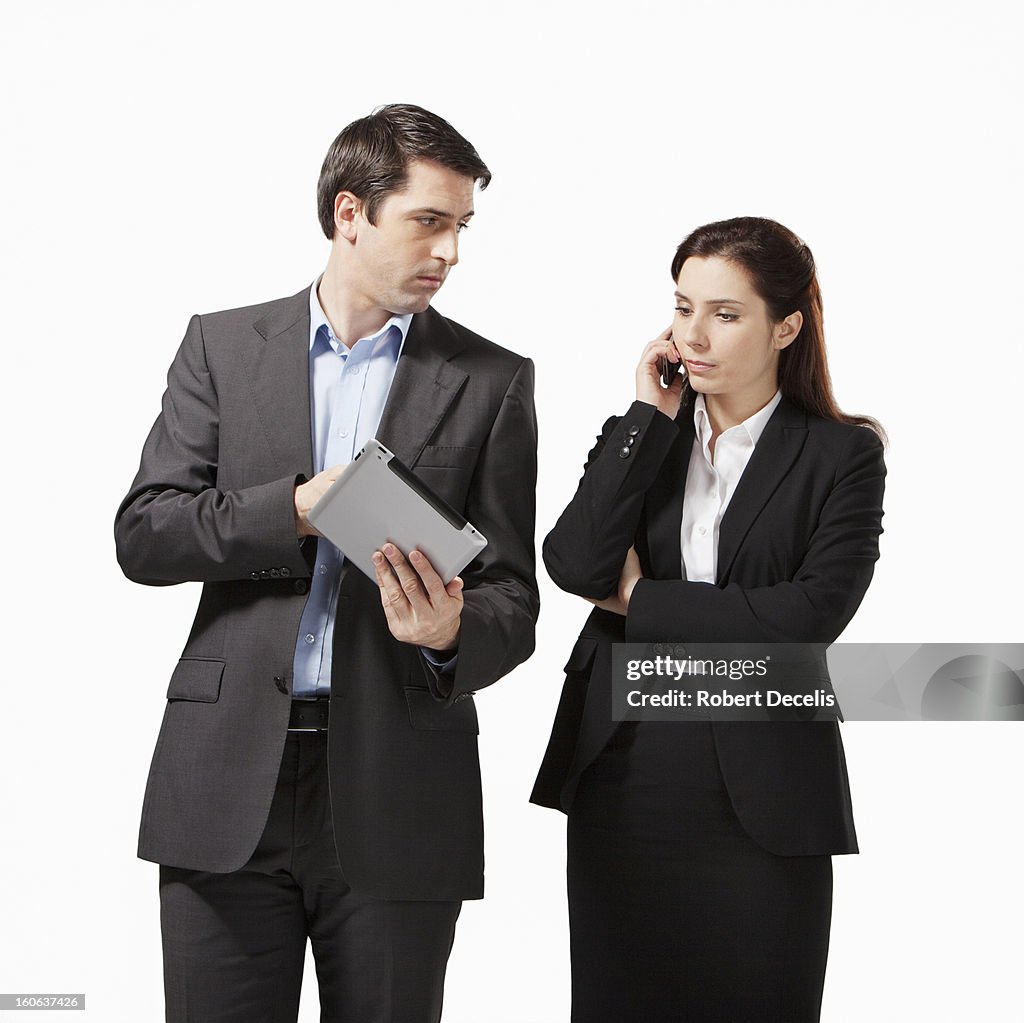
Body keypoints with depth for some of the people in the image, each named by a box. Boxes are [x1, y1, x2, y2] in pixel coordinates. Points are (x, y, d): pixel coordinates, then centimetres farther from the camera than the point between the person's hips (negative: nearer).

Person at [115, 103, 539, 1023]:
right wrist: (297, 508, -14)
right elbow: (142, 535, 1)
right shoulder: (222, 345, 9)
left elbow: (511, 598, 4)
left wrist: (452, 636, -19)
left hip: (395, 798, 0)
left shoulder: (493, 382, 6)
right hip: (228, 782, 1)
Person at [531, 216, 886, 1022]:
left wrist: (642, 599, -8)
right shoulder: (641, 434, 9)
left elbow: (812, 613, -15)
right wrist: (649, 418, -6)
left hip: (759, 799, -3)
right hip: (621, 780, 3)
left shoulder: (841, 456, -1)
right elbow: (574, 566, -7)